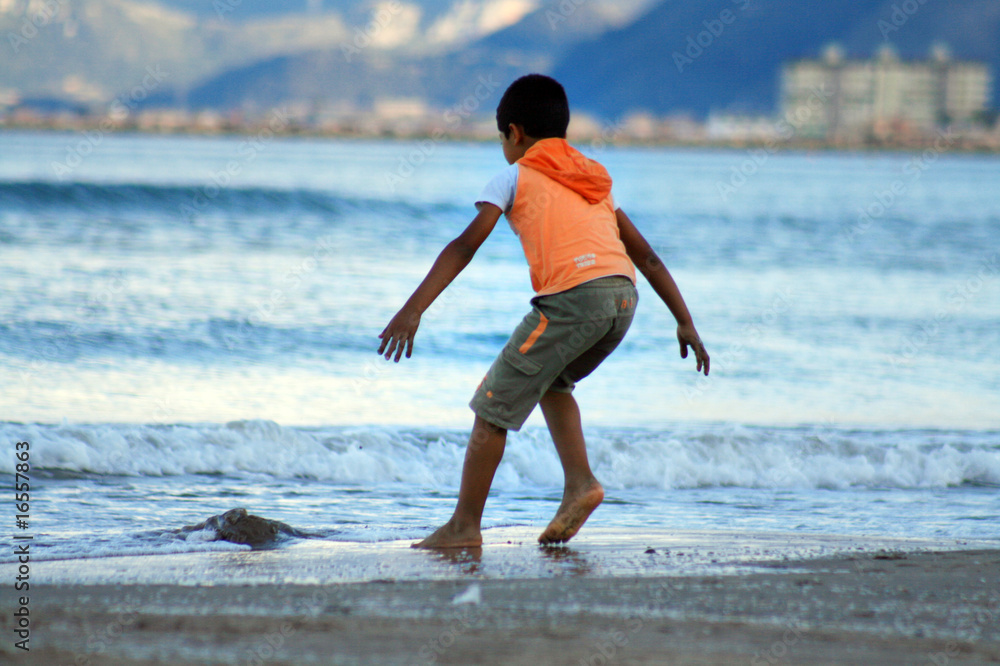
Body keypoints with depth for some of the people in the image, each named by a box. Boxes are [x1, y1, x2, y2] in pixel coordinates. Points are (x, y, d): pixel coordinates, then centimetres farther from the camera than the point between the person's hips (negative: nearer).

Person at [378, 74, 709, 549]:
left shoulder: (515, 176, 12)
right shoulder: (593, 178, 29)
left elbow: (465, 246, 0)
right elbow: (645, 255, 27)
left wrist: (412, 310, -6)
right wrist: (685, 322, 30)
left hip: (572, 296, -7)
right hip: (624, 297, 7)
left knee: (494, 404, 4)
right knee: (551, 380, 31)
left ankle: (464, 525, 3)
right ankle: (579, 483, 14)